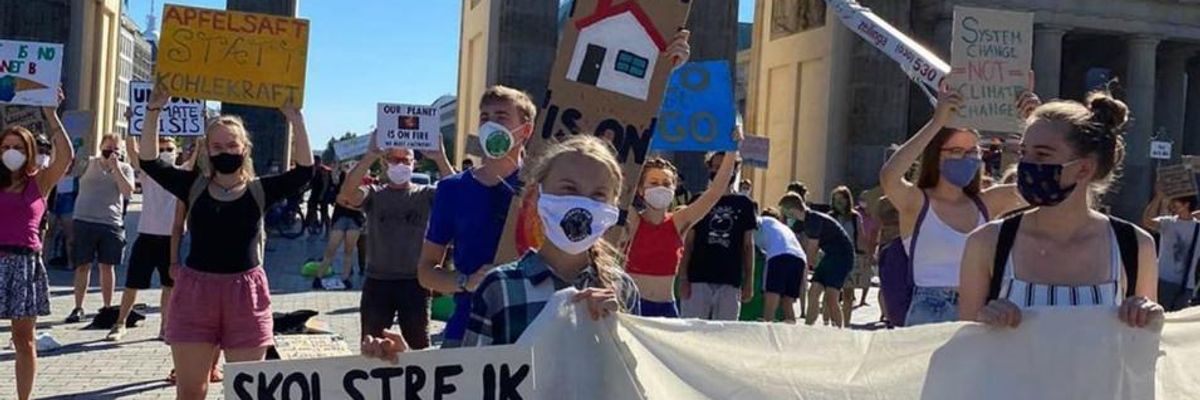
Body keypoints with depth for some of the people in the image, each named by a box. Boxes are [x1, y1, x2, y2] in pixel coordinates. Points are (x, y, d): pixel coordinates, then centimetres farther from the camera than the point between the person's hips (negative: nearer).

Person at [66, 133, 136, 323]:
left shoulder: (125, 168, 6)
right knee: (83, 266, 3)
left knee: (107, 266, 7)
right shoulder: (88, 163, 5)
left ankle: (107, 307, 17)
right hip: (84, 222, 0)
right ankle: (78, 308, 12)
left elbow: (128, 192, -9)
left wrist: (116, 168, -13)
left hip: (111, 224, 0)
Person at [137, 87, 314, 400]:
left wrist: (295, 119, -19)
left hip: (245, 294, -1)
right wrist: (154, 111, -10)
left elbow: (304, 171, -11)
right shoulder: (194, 186, 6)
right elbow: (149, 162, -1)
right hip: (195, 290, 1)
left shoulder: (259, 190, 1)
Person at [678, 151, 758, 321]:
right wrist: (683, 278, -4)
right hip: (698, 279, -1)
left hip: (730, 282, 1)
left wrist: (749, 281, 4)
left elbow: (748, 246, 10)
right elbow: (688, 244, 5)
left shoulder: (744, 204, 9)